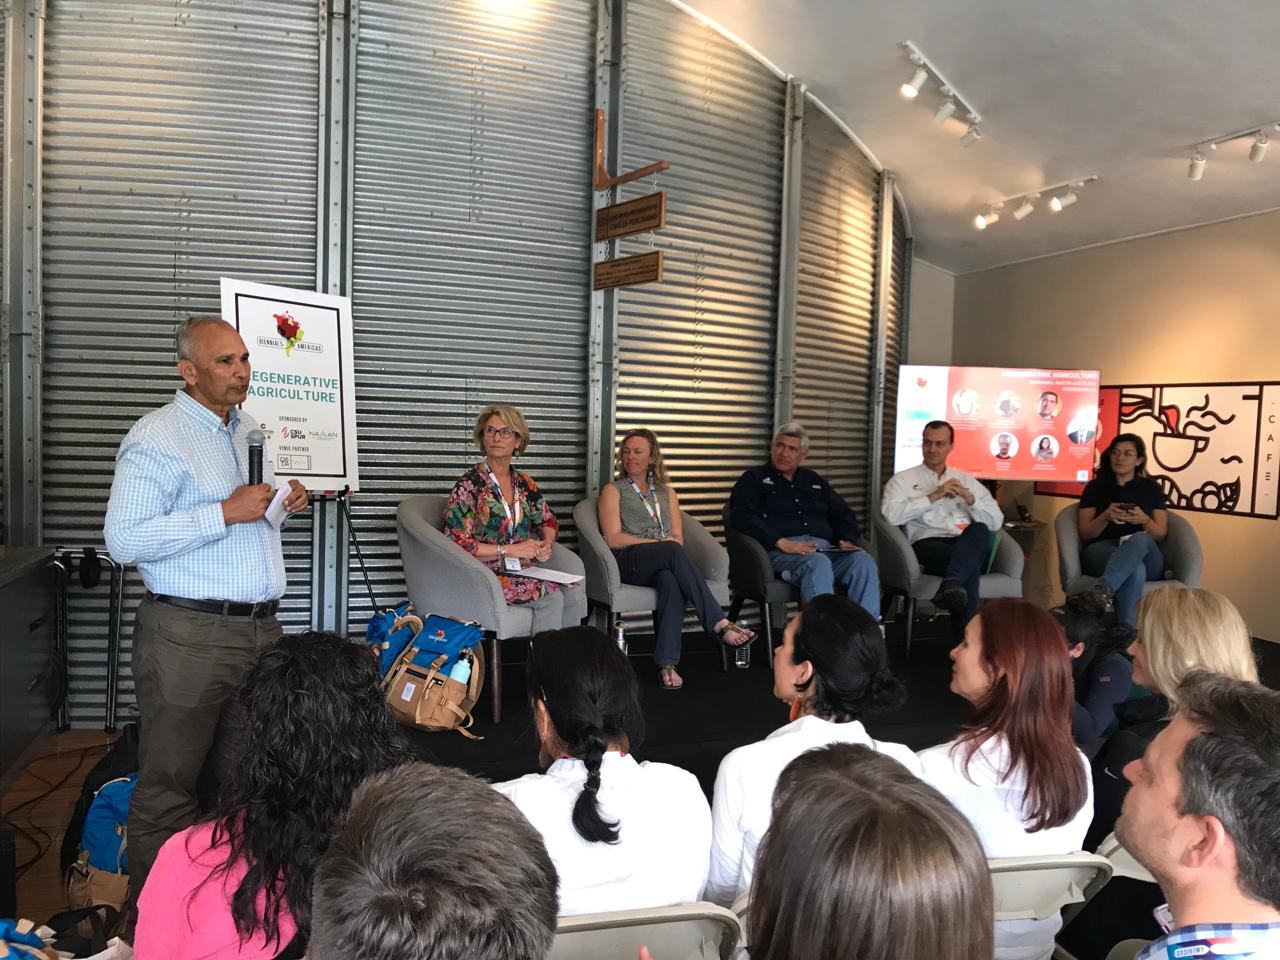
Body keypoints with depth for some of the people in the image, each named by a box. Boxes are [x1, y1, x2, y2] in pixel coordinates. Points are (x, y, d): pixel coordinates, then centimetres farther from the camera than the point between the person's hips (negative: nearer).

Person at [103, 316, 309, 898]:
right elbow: (123, 540, -18)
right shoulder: (156, 439, -10)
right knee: (169, 783, 2)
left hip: (260, 628, 7)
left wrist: (285, 497, 8)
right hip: (188, 635, -7)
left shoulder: (248, 428, 16)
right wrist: (226, 513, -21)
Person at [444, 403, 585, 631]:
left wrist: (546, 543, -1)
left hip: (525, 570, 5)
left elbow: (548, 521, 23)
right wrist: (510, 549, -17)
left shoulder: (524, 483, 11)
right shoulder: (469, 486, -7)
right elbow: (457, 543, -13)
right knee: (552, 597, -27)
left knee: (575, 593, -21)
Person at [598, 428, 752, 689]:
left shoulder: (666, 492, 26)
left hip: (663, 565, 3)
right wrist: (660, 543, -6)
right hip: (629, 563, -2)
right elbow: (613, 539, 0)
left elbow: (678, 538, 15)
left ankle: (667, 664, -43)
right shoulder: (613, 490, 15)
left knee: (670, 580, -37)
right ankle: (719, 624, -40)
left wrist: (667, 547, -9)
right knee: (672, 552, -36)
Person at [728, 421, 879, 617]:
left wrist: (847, 540, 5)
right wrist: (782, 542, -14)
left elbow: (843, 513, 29)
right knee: (818, 563, -38)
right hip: (780, 551, -5)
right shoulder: (755, 478, 14)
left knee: (863, 561, -26)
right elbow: (742, 516, -3)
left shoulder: (814, 481, 30)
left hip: (826, 548, 5)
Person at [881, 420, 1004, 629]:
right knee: (969, 567, -38)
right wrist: (933, 496, -8)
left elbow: (996, 522, 13)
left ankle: (951, 584, -58)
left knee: (979, 529, -37)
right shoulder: (903, 479, 14)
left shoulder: (967, 480, 25)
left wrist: (969, 498, -4)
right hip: (928, 544, -3)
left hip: (969, 546, 3)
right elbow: (891, 514, -9)